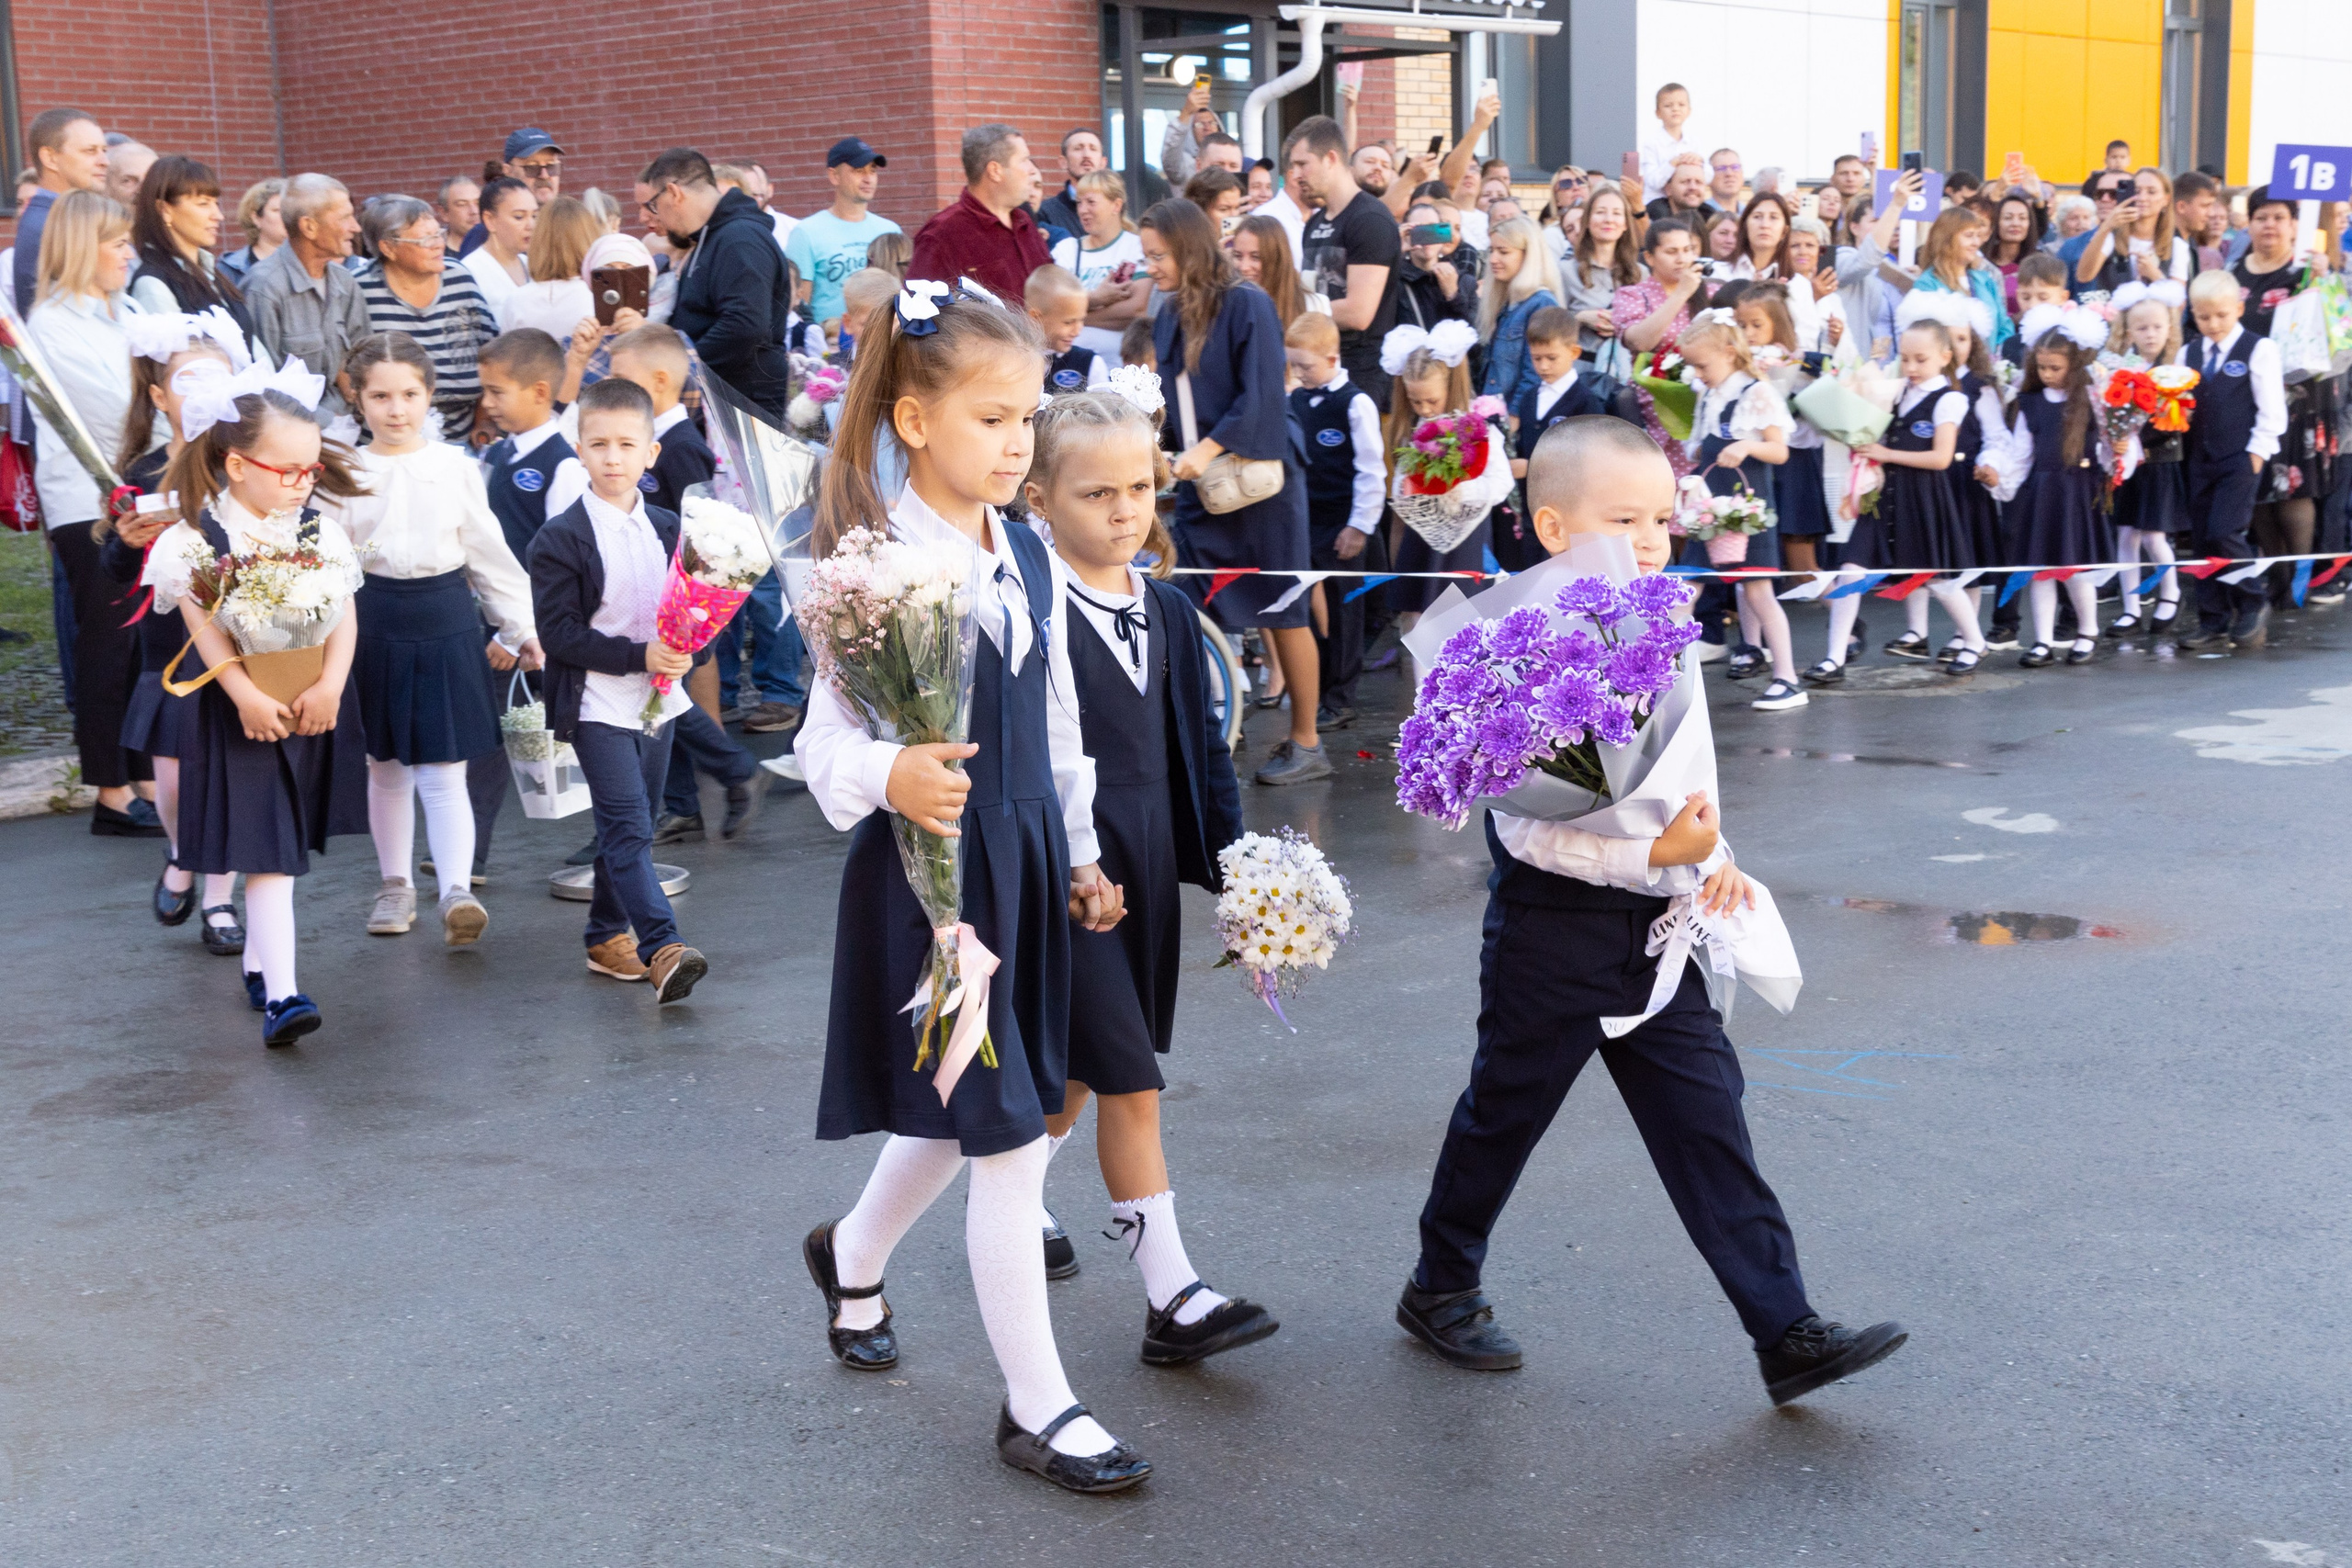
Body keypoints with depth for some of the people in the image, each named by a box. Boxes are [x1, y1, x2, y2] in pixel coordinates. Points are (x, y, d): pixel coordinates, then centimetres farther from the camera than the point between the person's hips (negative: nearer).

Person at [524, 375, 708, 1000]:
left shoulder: (668, 530, 7)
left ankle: (607, 936, 28)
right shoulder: (560, 539, -9)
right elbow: (558, 632, -14)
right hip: (598, 707, -6)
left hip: (657, 703, 6)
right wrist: (637, 656, -21)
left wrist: (685, 652, -8)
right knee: (628, 829, -14)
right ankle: (662, 949, -21)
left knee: (629, 828, 14)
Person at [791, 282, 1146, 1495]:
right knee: (1011, 1143, -2)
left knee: (962, 1118, 21)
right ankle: (1037, 1407, 12)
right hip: (927, 870, -7)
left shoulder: (1028, 559, 6)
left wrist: (1079, 853, 14)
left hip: (1022, 861, 7)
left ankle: (852, 1254, 50)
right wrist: (891, 780, -36)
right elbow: (825, 741, -16)